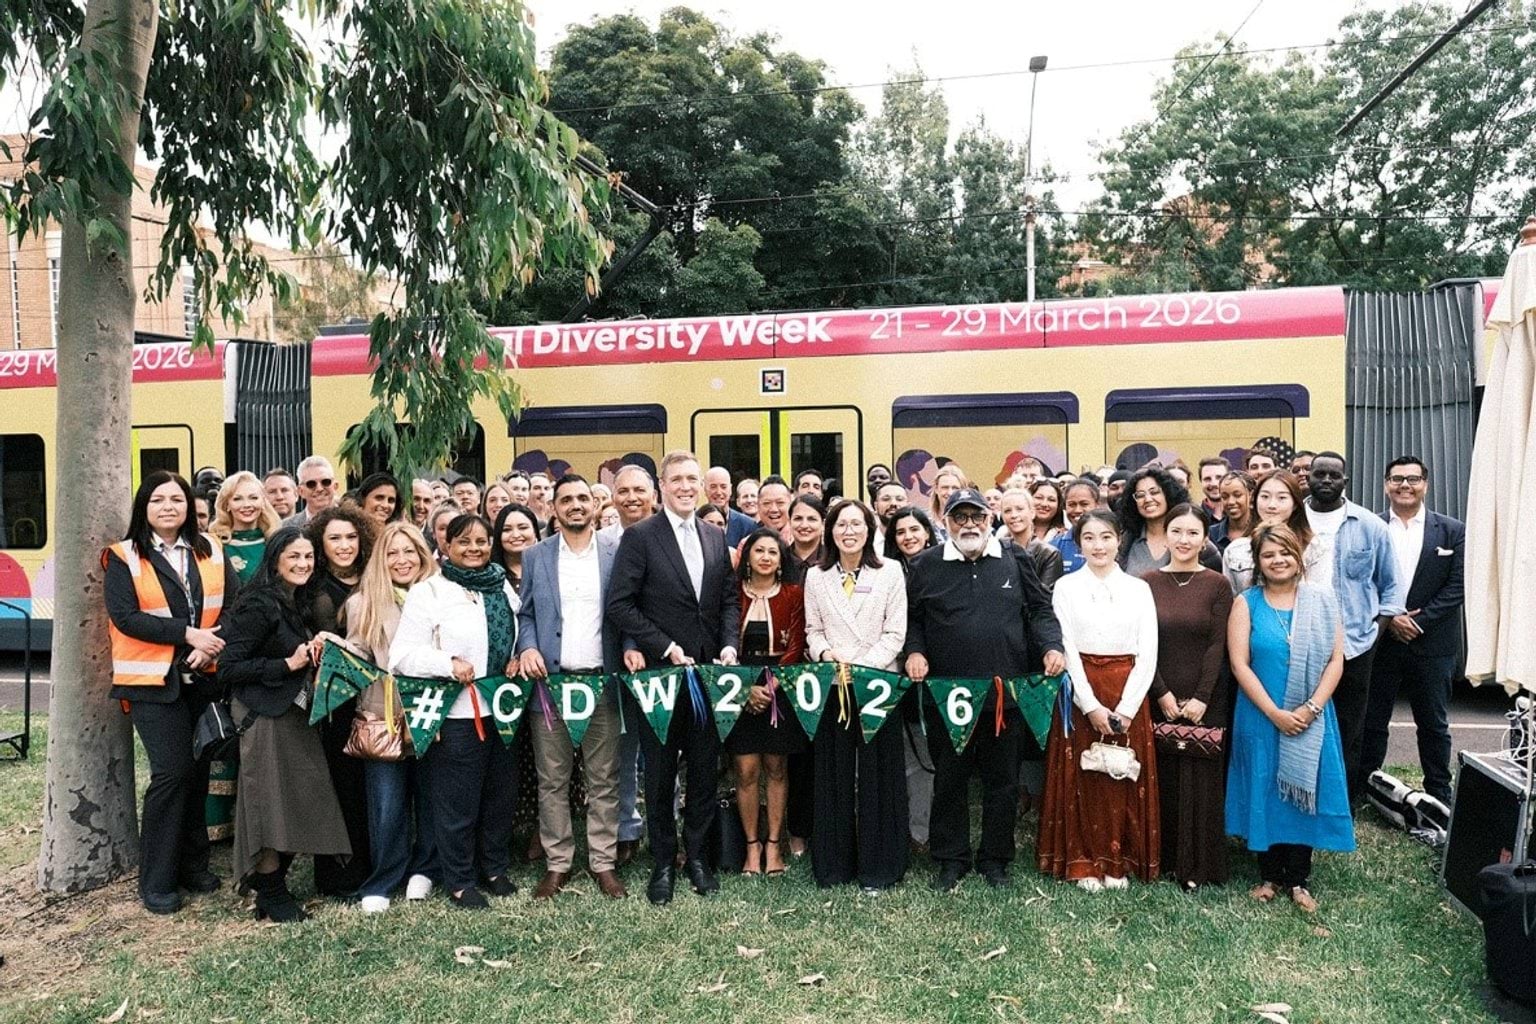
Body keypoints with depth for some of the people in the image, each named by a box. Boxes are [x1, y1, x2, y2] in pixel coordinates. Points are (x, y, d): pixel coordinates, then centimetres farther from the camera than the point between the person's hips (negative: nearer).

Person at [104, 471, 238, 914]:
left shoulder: (211, 551, 8)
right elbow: (124, 616, -12)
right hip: (153, 680, -3)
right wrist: (188, 633, -19)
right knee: (172, 772, -8)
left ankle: (193, 864, 24)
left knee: (198, 770, 9)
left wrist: (211, 645, -15)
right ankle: (156, 881, 5)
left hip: (204, 677, 4)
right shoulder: (123, 558, -1)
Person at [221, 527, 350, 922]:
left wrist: (311, 654, 4)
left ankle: (276, 885, 23)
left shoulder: (295, 604, 12)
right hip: (264, 715, -9)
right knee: (271, 800, -2)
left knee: (298, 799, 10)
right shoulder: (258, 605, -15)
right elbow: (229, 668, -18)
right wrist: (288, 664, -18)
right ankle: (269, 895, 11)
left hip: (294, 712, 9)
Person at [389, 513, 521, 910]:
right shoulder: (429, 591, -9)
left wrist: (517, 659, 2)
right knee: (458, 802, 5)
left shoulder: (504, 587, 10)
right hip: (457, 712, -6)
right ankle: (459, 880, 23)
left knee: (501, 794, 16)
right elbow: (402, 654, -14)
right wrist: (449, 663, -24)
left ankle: (494, 868, 34)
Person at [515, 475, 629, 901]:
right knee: (552, 781, 7)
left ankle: (603, 862, 17)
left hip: (603, 681, -1)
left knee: (604, 781, 6)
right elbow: (524, 613, 10)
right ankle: (557, 863, 19)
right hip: (550, 681, 1)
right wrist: (527, 647, -8)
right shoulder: (535, 556, 8)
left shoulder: (616, 552, 5)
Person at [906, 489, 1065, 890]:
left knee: (1002, 781, 10)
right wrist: (914, 652, -7)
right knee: (949, 780, 9)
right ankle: (951, 860, 23)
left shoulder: (1015, 562, 7)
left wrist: (1052, 646, -5)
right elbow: (910, 618, 9)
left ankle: (995, 860, 26)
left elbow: (1040, 611, 11)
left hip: (1006, 692, 1)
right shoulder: (926, 566, 4)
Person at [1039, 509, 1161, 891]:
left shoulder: (1139, 589, 4)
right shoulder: (1066, 587, 0)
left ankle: (1120, 862, 19)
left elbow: (1148, 655, -1)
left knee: (1125, 781, 6)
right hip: (1080, 694, -1)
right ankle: (1084, 863, 14)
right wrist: (1091, 706, -13)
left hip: (1128, 696, 1)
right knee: (1081, 779, 3)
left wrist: (1125, 709, -10)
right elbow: (1067, 650, -5)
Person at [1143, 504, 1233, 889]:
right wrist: (1162, 694, -8)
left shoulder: (1217, 585, 0)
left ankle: (1199, 865, 15)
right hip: (1158, 697, 1)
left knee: (1201, 778, 4)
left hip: (1205, 700, -1)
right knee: (1162, 778, 6)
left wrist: (1201, 698, -11)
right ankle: (1164, 859, 18)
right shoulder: (1147, 582, 3)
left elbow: (1218, 645, -4)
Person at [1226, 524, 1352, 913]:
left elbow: (1336, 660, -2)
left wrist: (1311, 708, -12)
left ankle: (1299, 879, 20)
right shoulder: (1246, 603, -2)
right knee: (1264, 792, 7)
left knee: (1304, 792, 7)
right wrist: (1274, 712, -14)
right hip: (1260, 716, -1)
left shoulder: (1320, 600, 2)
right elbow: (1239, 664, -7)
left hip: (1310, 719, 1)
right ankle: (1269, 875, 21)